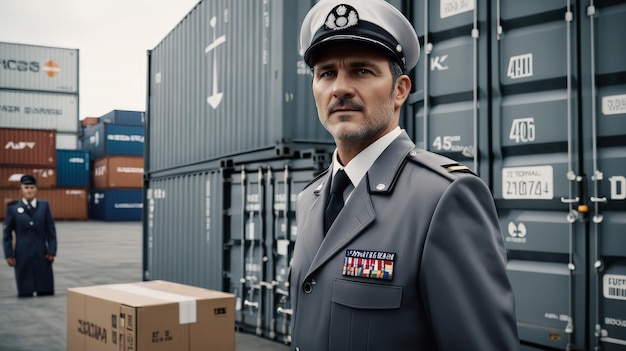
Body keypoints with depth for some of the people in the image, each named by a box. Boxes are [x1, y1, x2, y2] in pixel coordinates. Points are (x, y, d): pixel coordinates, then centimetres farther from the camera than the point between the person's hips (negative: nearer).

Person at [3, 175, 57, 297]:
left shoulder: (44, 205, 4)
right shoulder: (13, 208, 2)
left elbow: (51, 230, 4)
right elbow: (7, 233, 4)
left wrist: (52, 251, -2)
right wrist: (8, 254, -1)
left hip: (41, 253, 1)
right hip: (22, 254, -1)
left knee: (45, 291, 3)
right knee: (25, 292, 3)